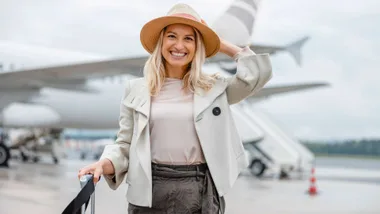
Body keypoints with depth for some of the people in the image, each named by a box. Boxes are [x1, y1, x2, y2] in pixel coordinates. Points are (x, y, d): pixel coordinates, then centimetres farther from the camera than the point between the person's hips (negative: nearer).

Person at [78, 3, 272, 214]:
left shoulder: (214, 88, 7)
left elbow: (258, 73, -3)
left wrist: (223, 46, 8)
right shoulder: (136, 90, 6)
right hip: (151, 190, 0)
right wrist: (104, 164, -14)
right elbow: (126, 144, 6)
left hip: (201, 192, 1)